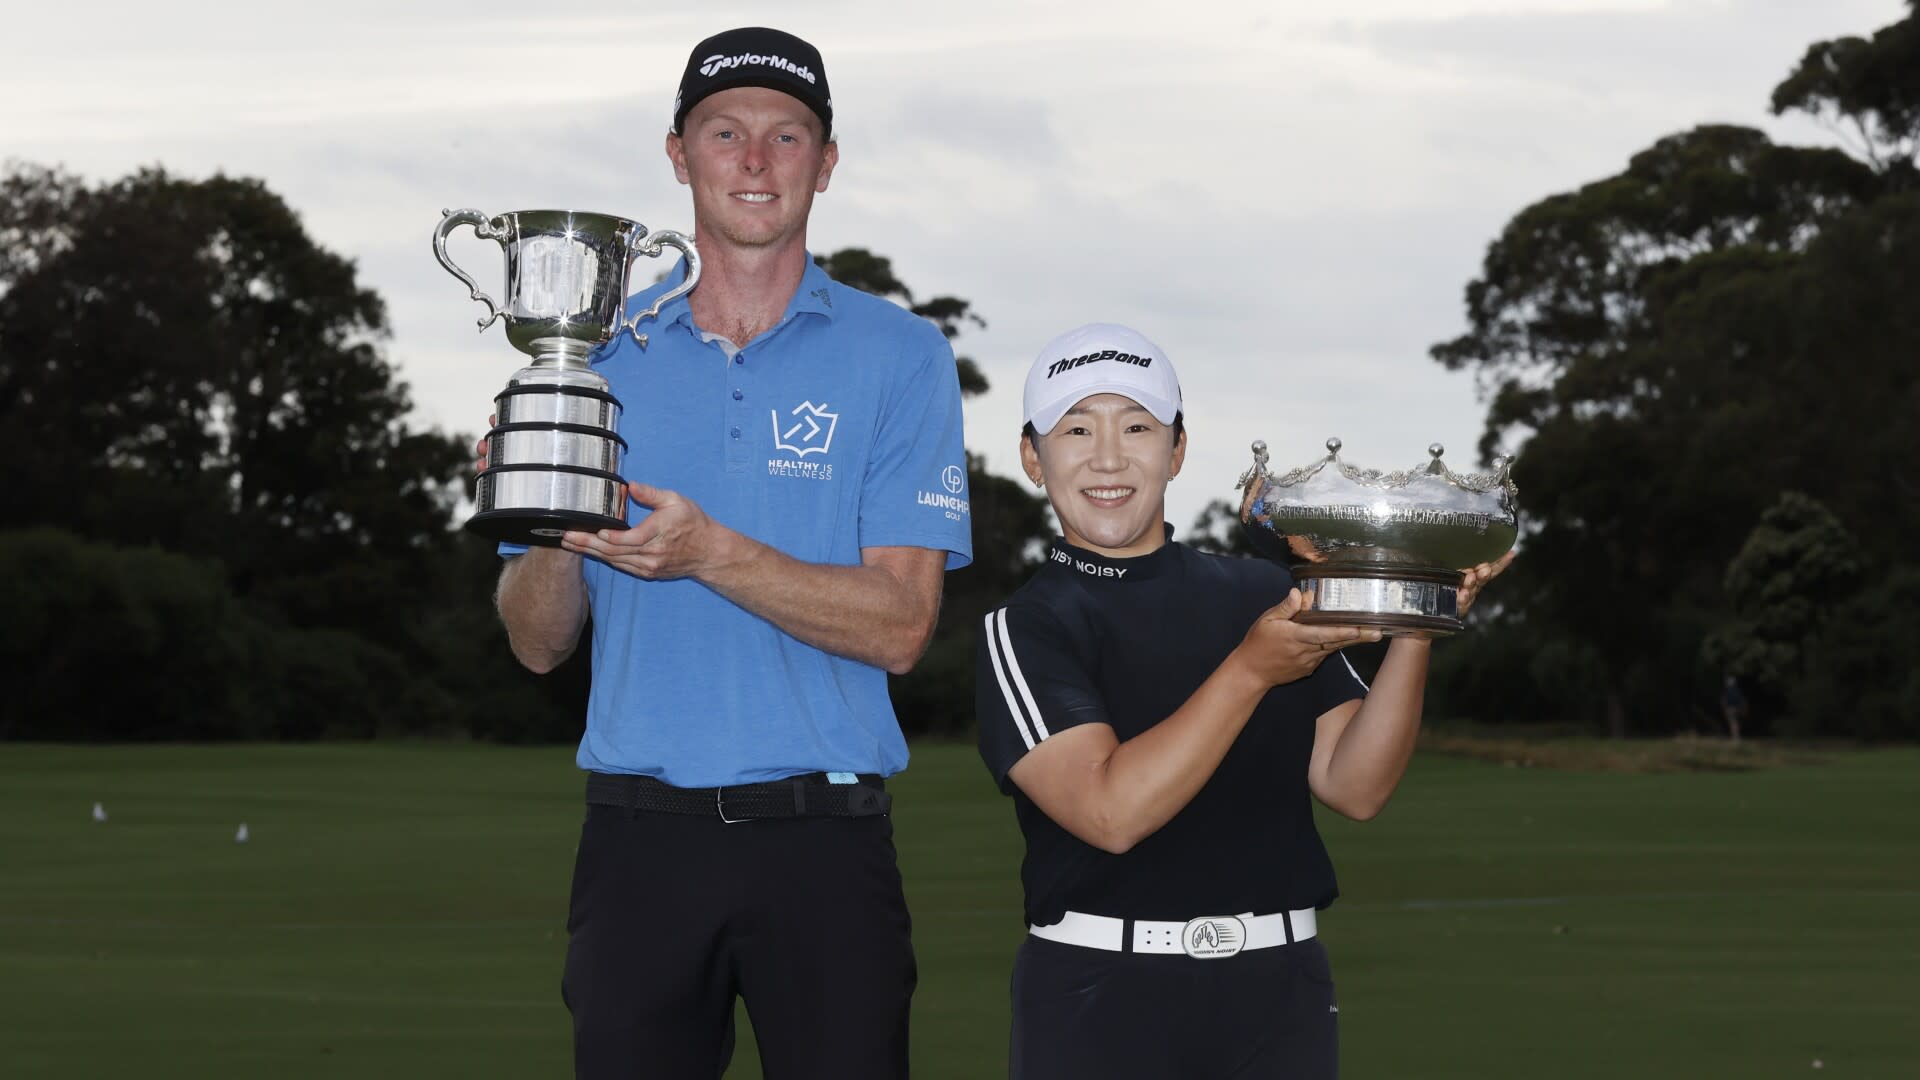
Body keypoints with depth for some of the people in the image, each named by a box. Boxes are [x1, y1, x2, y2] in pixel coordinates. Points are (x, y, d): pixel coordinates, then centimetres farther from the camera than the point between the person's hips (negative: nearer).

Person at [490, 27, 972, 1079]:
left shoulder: (900, 357, 2)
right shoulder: (602, 349, 9)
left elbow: (898, 625, -7)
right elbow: (539, 641, 8)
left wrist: (708, 554, -20)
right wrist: (554, 527, -13)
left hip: (824, 836, -2)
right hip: (639, 835, 2)